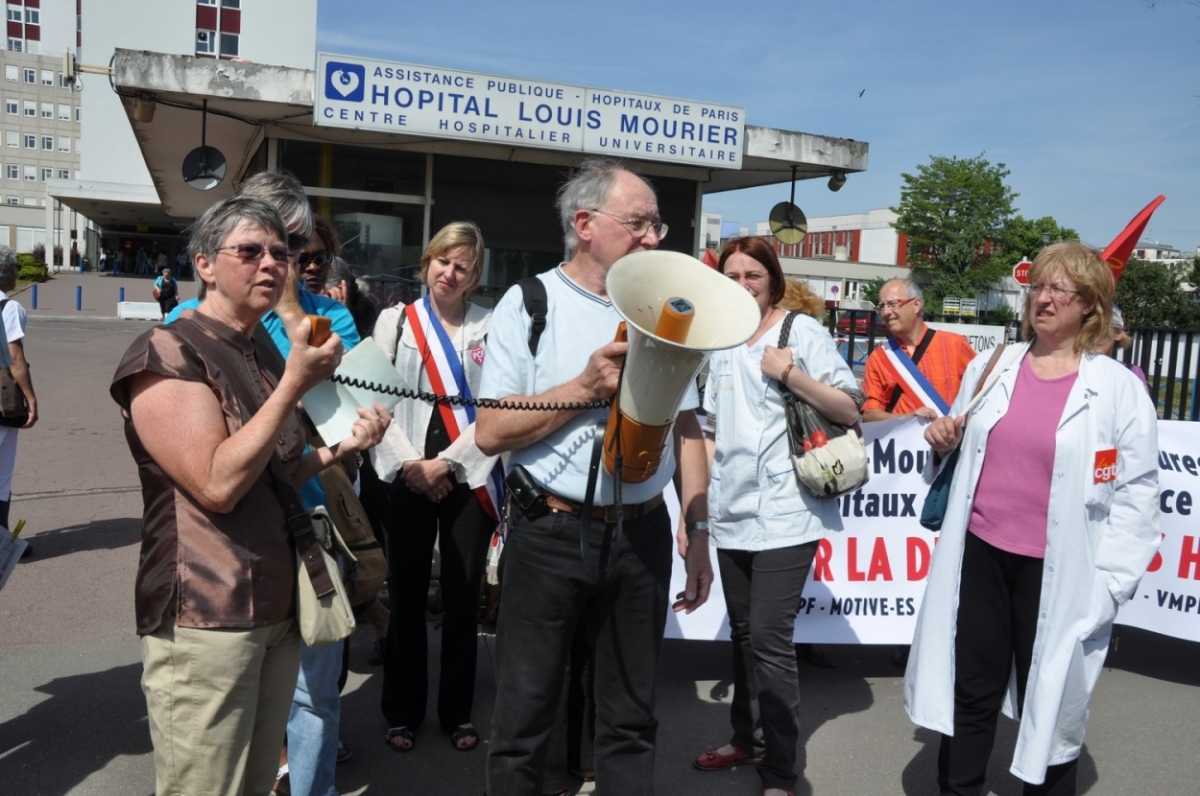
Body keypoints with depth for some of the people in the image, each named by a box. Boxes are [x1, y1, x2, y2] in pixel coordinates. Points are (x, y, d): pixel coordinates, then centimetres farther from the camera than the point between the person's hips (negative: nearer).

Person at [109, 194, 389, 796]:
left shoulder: (267, 357, 15)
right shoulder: (167, 352, -11)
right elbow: (217, 485, -21)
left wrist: (341, 448, 3)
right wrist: (296, 383, -20)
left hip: (278, 610, 8)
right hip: (203, 622, -8)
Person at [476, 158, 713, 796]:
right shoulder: (529, 304, -4)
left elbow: (685, 427, 9)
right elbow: (490, 432, -10)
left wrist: (697, 531, 4)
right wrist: (586, 388, -18)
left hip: (643, 534, 3)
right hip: (550, 533, -3)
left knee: (631, 718, 15)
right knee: (525, 716, 10)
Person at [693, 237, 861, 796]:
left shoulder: (802, 330, -4)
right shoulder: (719, 344, 13)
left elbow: (851, 411, -6)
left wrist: (792, 375, -19)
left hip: (786, 513, -6)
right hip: (732, 513, 6)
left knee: (770, 638, -9)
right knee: (742, 633, 16)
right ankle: (745, 737, 33)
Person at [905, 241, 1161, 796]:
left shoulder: (1118, 387, -6)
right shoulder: (991, 366, 5)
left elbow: (1137, 492, -6)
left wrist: (1107, 584, -10)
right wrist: (945, 443, -5)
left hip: (1056, 571, -3)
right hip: (979, 554, 4)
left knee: (1049, 701, 12)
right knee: (969, 693, 14)